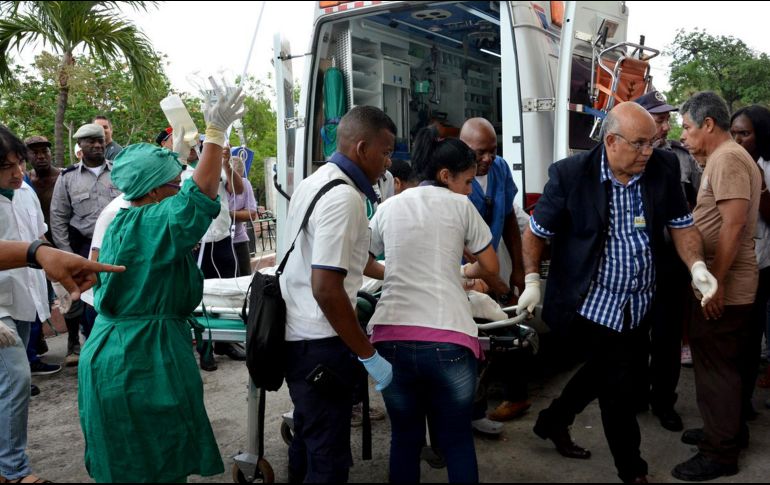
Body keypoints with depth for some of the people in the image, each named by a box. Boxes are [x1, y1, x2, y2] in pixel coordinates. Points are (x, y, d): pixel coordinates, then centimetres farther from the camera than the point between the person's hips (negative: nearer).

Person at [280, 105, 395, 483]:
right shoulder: (344, 197, -21)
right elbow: (327, 289, -26)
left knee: (308, 437, 23)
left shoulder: (315, 182, 10)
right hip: (319, 342, -10)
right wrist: (369, 355, -19)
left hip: (297, 334, 10)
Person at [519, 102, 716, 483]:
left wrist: (696, 265, -15)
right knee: (618, 387, 2)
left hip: (639, 305, 5)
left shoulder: (664, 168, -6)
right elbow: (536, 231, -5)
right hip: (592, 305, -5)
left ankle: (553, 422, 48)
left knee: (602, 371, 22)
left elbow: (681, 224, 2)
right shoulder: (570, 174, -16)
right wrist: (532, 281, -10)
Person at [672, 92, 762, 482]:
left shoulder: (728, 159, -17)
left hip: (723, 288, -10)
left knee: (715, 367, -2)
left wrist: (715, 283, -24)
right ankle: (728, 431, 33)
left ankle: (720, 453, 8)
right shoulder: (724, 158, 16)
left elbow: (733, 224, -24)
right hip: (726, 286, 10)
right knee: (726, 364, 19)